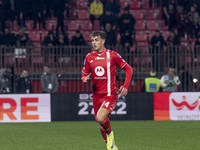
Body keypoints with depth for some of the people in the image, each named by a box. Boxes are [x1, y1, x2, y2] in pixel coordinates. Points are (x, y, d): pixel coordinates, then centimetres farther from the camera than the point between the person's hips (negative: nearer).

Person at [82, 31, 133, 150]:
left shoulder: (112, 55, -6)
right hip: (97, 95, 5)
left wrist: (125, 86, -7)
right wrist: (85, 79, -8)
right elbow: (85, 74, 17)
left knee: (100, 119, -26)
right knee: (102, 127, 9)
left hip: (110, 94, -5)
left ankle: (110, 134, 3)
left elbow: (128, 69, 3)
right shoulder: (89, 57, 6)